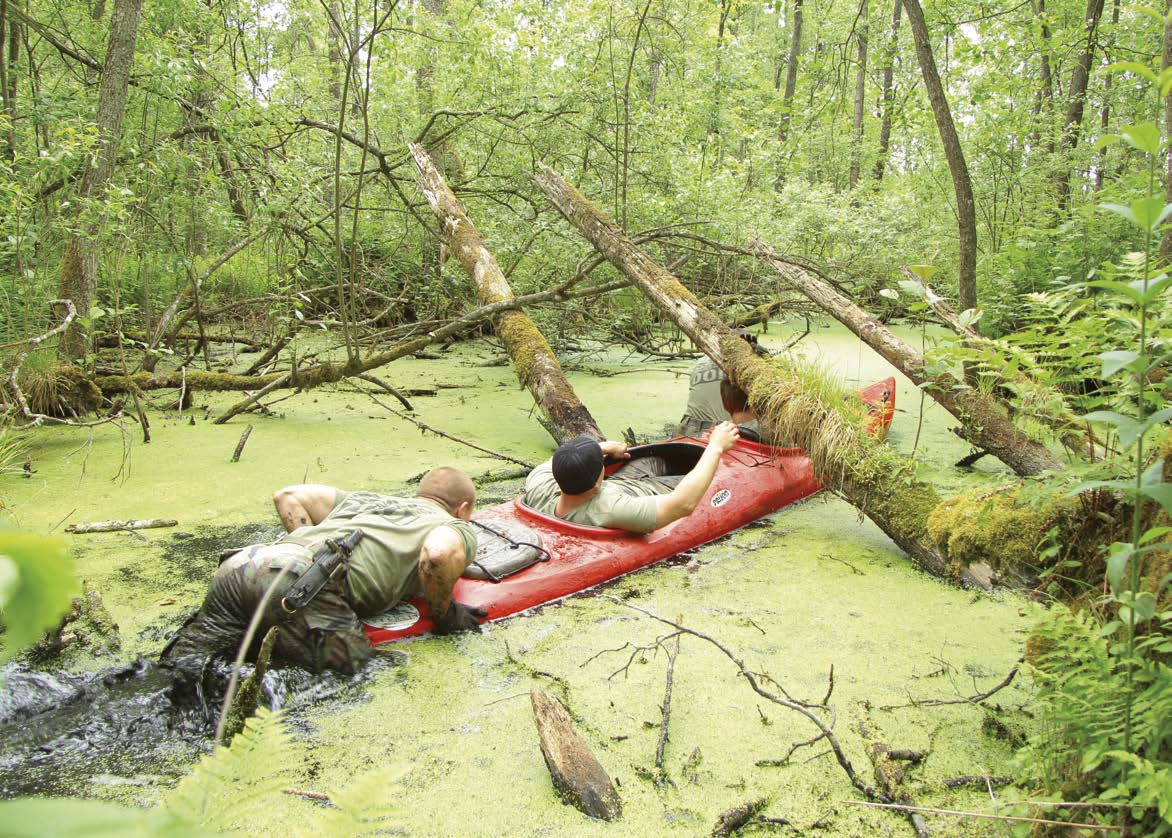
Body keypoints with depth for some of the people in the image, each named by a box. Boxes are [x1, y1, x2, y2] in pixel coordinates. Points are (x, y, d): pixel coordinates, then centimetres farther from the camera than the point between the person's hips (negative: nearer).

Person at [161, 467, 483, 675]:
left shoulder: (363, 499, 37)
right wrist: (444, 615, 7)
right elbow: (439, 554, -7)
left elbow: (288, 495, 32)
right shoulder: (457, 527, 18)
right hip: (306, 579, -7)